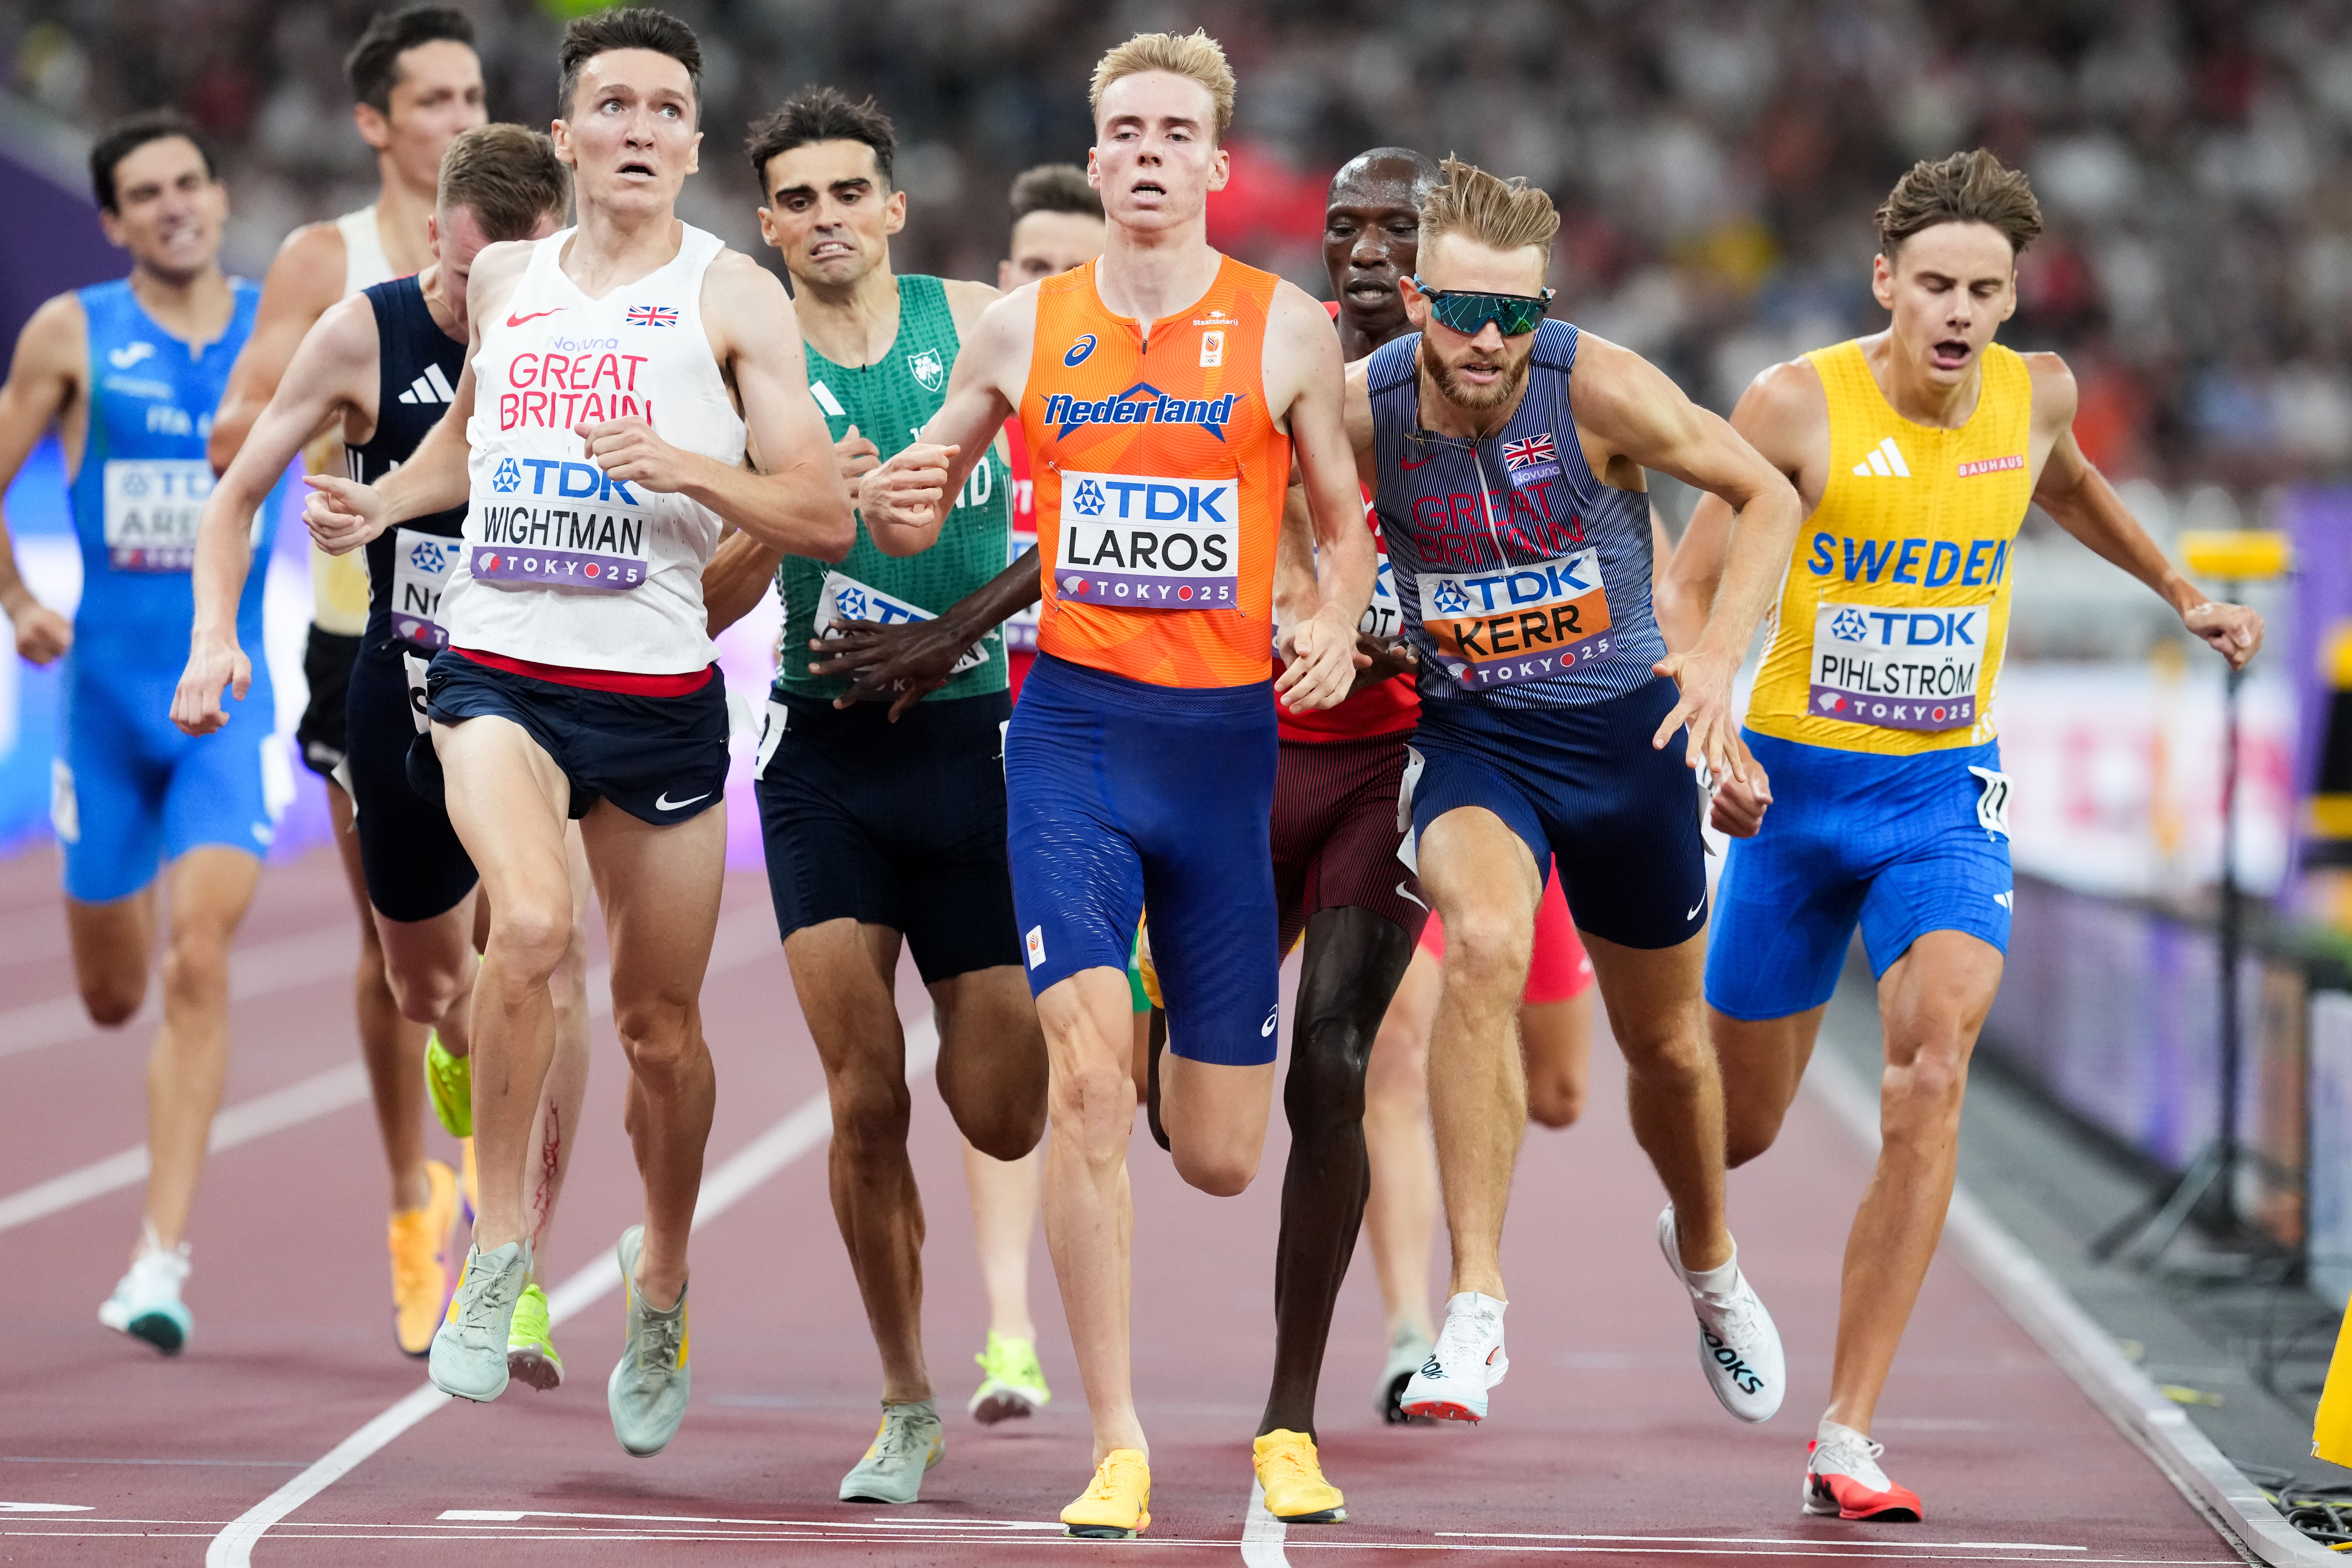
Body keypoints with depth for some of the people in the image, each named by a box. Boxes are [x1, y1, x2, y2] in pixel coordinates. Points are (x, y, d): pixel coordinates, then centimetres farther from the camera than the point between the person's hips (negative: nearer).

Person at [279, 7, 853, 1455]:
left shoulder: (734, 294, -2)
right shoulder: (503, 281, 10)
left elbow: (826, 519, -6)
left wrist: (683, 465, -22)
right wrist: (384, 504, 11)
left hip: (660, 694, -1)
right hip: (498, 671, 1)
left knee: (663, 1024, 9)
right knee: (532, 925, -27)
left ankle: (661, 1294, 33)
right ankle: (499, 1253, -12)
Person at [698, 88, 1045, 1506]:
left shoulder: (976, 323, 2)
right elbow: (704, 599, -1)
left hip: (973, 739, 0)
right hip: (827, 759, 0)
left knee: (1000, 1116, -1)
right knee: (865, 1100, -9)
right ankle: (906, 1404, 8)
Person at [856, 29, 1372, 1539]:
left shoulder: (1288, 329, 2)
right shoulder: (1023, 329, 5)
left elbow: (1347, 520, 12)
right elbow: (923, 501, 16)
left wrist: (1337, 623, -8)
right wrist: (901, 506, -8)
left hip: (1225, 735, 0)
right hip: (1074, 728, 0)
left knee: (1220, 1155, 2)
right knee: (1087, 1075, -19)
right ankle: (1118, 1444, -13)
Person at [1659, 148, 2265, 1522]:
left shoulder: (2037, 396, -3)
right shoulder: (1799, 405, -14)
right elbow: (1687, 593, -8)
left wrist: (2183, 593, 24)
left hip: (1946, 792, 1)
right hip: (1796, 785, -1)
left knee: (1932, 1074, -23)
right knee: (1737, 1128, 9)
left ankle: (1850, 1436, -20)